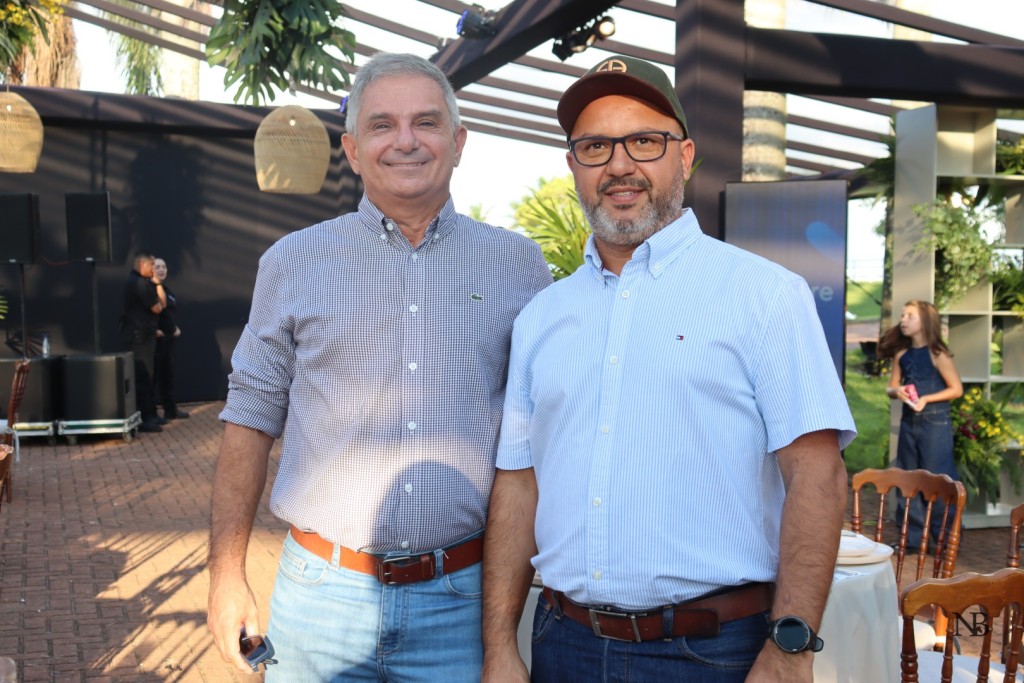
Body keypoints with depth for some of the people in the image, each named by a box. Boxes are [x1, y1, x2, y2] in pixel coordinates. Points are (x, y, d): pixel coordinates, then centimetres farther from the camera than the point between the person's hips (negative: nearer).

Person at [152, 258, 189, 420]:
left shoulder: (167, 289, 17)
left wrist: (176, 327, 14)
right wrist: (154, 330, -21)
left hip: (170, 337, 9)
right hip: (156, 337, -9)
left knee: (168, 373, 14)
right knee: (155, 374, -8)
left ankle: (171, 409, 22)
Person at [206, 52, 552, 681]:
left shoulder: (518, 265, 2)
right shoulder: (293, 263, 1)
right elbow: (252, 418, 5)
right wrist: (227, 575, 2)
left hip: (461, 600, 0)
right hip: (322, 592, 0)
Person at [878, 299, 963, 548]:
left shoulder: (937, 354, -10)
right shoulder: (901, 354, 5)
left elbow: (957, 389, -8)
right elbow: (891, 388, 10)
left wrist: (926, 399, -19)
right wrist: (897, 392, -13)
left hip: (935, 423, -6)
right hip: (909, 421, 6)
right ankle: (913, 536, 19)